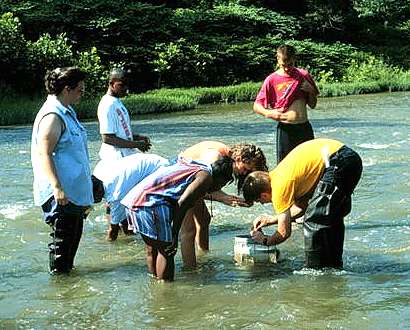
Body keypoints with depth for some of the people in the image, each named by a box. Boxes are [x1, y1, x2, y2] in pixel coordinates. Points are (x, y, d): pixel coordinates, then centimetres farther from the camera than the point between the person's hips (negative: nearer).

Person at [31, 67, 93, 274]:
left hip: (74, 190, 10)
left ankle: (67, 269, 31)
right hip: (62, 193, -10)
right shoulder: (52, 116, -18)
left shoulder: (67, 112, 14)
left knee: (74, 234, 18)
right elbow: (44, 154, -23)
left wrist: (86, 185, 28)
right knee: (62, 236, -1)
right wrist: (57, 188, -28)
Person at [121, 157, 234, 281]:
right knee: (167, 250, 3)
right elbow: (182, 203, -12)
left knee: (152, 249, 22)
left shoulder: (192, 167, 25)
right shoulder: (206, 176, 0)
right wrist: (174, 235, -10)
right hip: (151, 202, -9)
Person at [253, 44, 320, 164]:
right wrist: (269, 113, -21)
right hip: (285, 129, -3)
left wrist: (311, 91, -4)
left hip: (305, 127, 3)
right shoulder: (272, 80, -2)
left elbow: (312, 105, 15)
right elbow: (256, 106, -2)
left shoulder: (303, 75, 8)